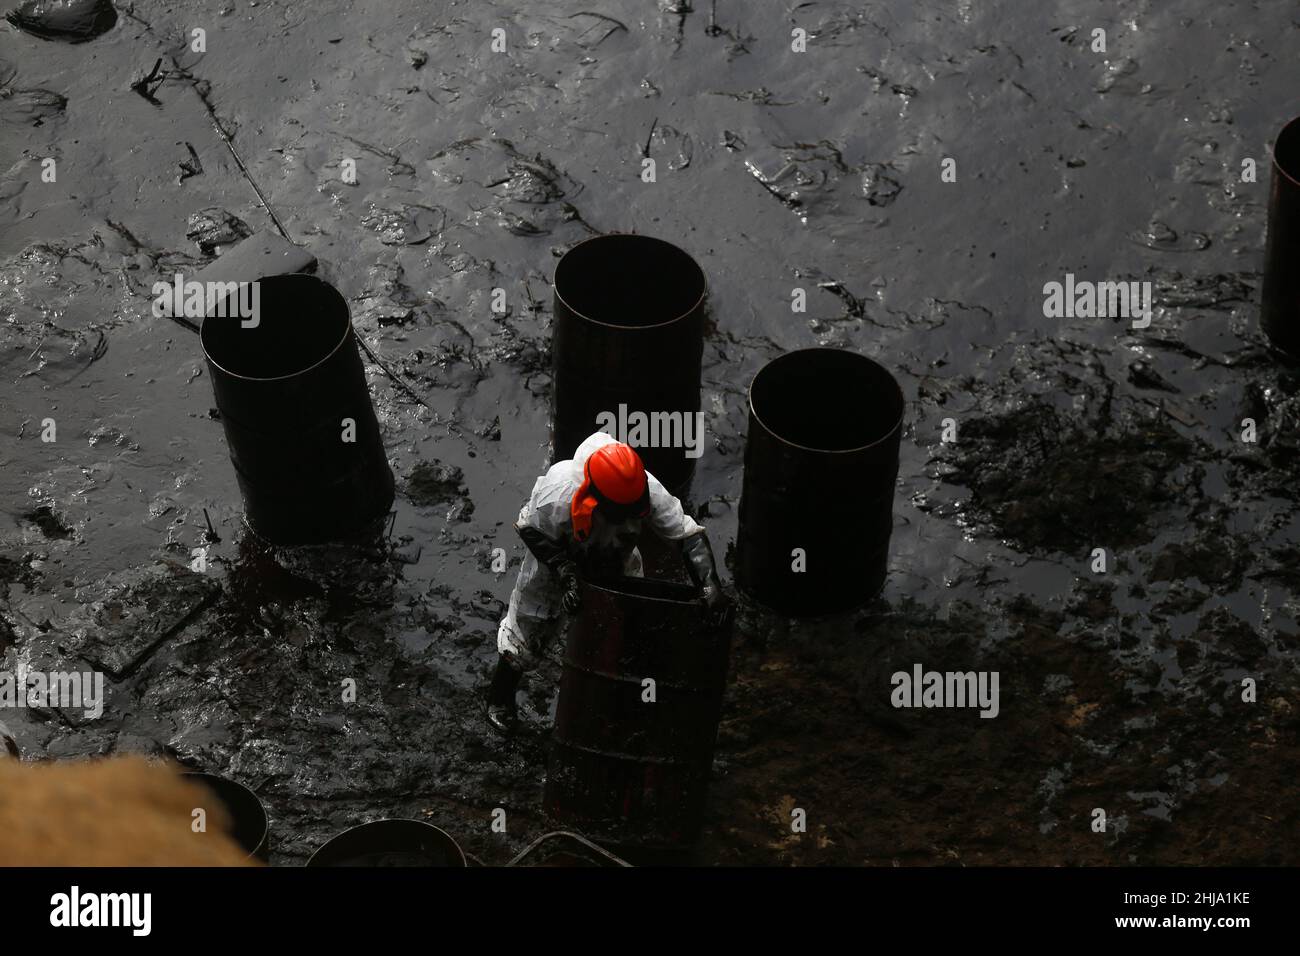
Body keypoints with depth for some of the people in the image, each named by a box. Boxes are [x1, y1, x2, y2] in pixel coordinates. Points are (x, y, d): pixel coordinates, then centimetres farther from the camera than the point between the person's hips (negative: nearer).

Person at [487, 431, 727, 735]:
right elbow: (531, 530, -27)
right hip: (555, 556, -3)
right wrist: (565, 572, -35)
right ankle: (500, 700, 34)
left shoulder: (649, 492, -37)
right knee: (527, 629, 8)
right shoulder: (559, 493, -46)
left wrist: (709, 583, -39)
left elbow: (689, 534, -29)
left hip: (614, 562, 3)